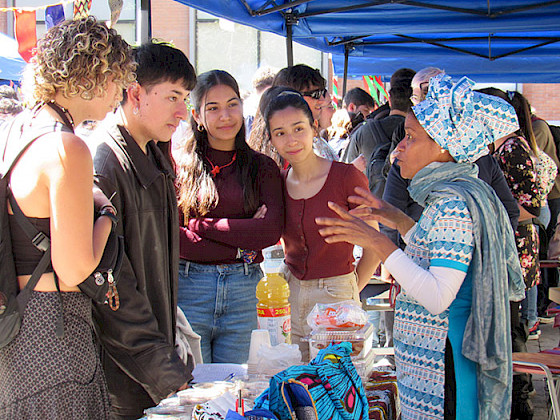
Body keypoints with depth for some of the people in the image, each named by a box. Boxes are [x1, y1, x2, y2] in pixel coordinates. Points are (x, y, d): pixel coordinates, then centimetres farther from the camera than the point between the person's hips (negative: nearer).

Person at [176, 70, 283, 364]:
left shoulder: (262, 167, 9)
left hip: (243, 294, 2)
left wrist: (201, 226, -8)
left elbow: (272, 230, -6)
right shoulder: (179, 165, 2)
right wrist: (240, 246, -10)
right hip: (188, 288, -2)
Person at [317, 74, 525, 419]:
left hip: (443, 361, -10)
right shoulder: (451, 196, 10)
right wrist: (398, 221, 16)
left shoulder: (454, 204, -20)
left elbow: (438, 297, -26)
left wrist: (379, 242, -26)